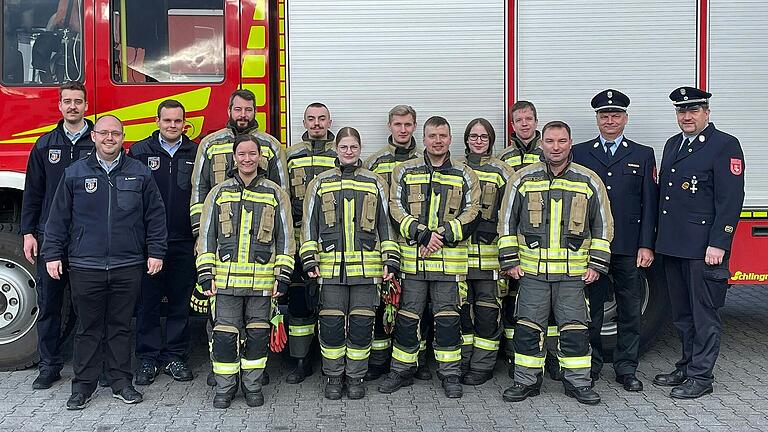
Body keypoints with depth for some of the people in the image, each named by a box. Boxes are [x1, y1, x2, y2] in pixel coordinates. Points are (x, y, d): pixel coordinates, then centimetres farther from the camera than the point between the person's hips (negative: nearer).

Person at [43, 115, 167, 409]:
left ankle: (121, 382, 20)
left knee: (121, 327, 9)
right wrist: (53, 255, 3)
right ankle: (83, 385, 18)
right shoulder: (74, 173, 4)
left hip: (128, 267, 0)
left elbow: (155, 216, 7)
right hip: (85, 266, 0)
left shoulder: (140, 173, 5)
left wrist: (156, 252, 2)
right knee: (88, 329, 8)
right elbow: (58, 218, 7)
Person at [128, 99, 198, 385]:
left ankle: (175, 357, 20)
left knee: (180, 304, 8)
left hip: (184, 243, 1)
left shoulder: (195, 153, 6)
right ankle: (148, 359, 17)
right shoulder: (139, 152, 3)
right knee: (147, 303, 6)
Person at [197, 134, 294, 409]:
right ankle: (224, 388, 19)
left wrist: (283, 277, -1)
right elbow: (206, 236, 8)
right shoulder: (219, 192, 8)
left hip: (262, 280, 0)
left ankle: (252, 386, 23)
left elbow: (285, 237, 6)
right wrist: (206, 275, 1)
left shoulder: (275, 194, 6)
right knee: (224, 333, 3)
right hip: (226, 279, 1)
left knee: (258, 334, 7)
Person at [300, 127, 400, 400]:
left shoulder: (375, 183, 10)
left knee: (362, 324, 3)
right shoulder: (320, 183, 10)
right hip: (331, 266, 0)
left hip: (366, 266, 0)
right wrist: (310, 260, 0)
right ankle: (334, 377, 19)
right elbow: (309, 224, 9)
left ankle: (356, 377, 19)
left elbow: (386, 223, 10)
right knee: (331, 324, 2)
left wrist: (390, 260, 2)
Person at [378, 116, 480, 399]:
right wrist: (422, 235, -14)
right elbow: (396, 209, 0)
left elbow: (470, 214, 1)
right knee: (407, 317, 7)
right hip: (411, 257, 1)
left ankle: (450, 374, 17)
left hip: (450, 259, 0)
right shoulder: (405, 172, 9)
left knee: (448, 318, 4)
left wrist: (441, 235, -12)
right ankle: (402, 371, 21)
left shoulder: (464, 175, 9)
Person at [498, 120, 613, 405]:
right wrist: (509, 261, 2)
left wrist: (597, 264, 3)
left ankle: (577, 382, 19)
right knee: (528, 328, 4)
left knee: (575, 328, 4)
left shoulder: (589, 181, 4)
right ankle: (527, 381, 18)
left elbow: (603, 225, 9)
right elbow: (507, 221, 8)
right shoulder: (523, 179, 3)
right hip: (531, 270, 0)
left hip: (574, 272, 0)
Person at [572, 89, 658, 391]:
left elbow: (649, 204, 4)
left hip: (630, 249, 0)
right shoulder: (579, 153, 8)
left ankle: (626, 368, 18)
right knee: (590, 309, 7)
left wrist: (647, 246, -4)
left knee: (630, 311, 7)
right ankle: (590, 365, 20)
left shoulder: (643, 155, 9)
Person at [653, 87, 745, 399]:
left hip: (704, 248, -7)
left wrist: (718, 244, -19)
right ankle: (687, 366, 29)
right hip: (672, 245, 7)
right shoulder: (672, 144, 16)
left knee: (704, 314, 2)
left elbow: (730, 199, -13)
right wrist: (660, 239, 15)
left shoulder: (725, 145, -7)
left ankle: (701, 376, 11)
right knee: (681, 313, 16)